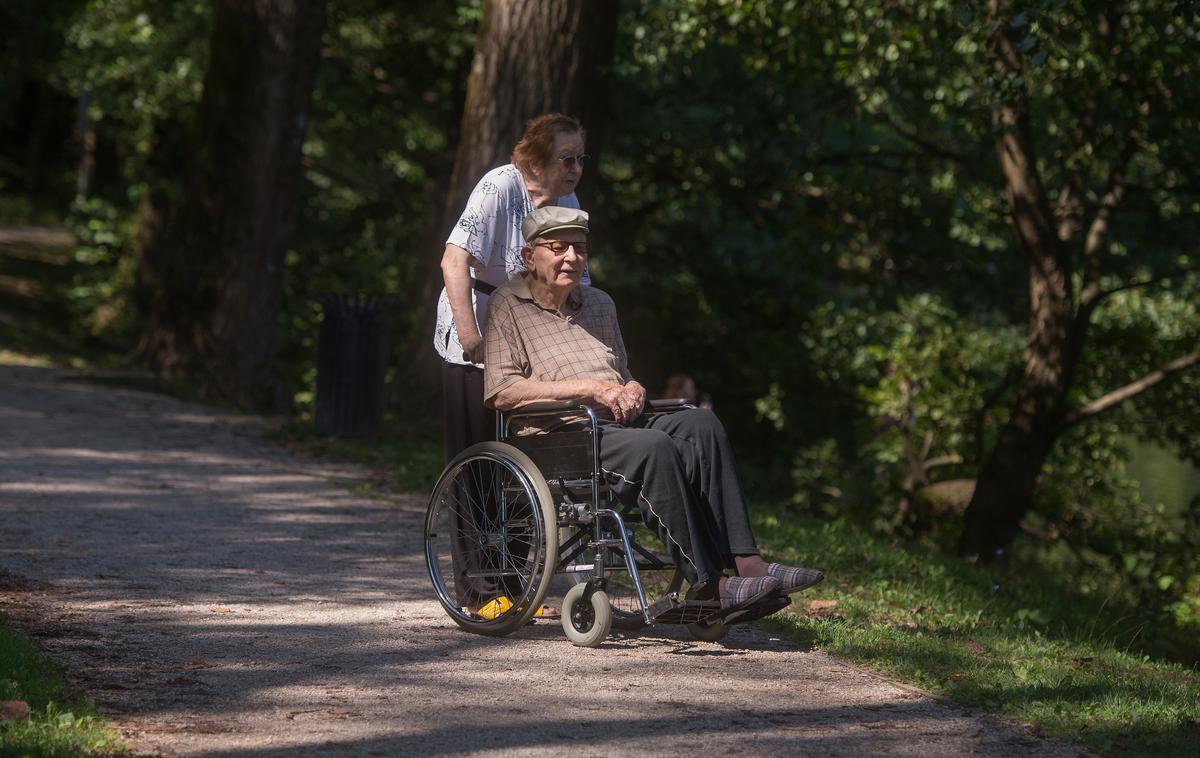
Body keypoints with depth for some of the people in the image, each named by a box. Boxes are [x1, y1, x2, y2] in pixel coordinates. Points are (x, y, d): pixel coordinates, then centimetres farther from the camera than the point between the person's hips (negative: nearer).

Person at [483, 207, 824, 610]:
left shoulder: (599, 304, 27)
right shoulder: (508, 307, 4)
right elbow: (501, 393, -9)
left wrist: (633, 389, 6)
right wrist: (587, 388, -15)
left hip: (618, 424, 7)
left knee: (701, 423, -23)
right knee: (655, 448, -34)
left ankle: (743, 559, -33)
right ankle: (707, 580, -35)